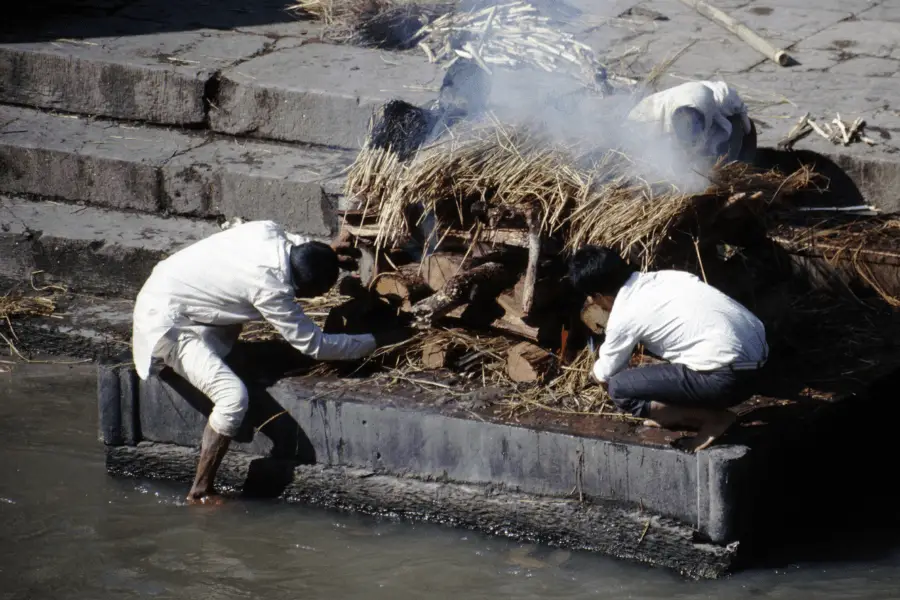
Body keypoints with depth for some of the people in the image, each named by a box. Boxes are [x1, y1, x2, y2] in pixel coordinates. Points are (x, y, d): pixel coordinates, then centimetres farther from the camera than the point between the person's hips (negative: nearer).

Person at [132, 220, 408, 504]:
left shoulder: (267, 231, -6)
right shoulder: (270, 287, -26)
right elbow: (314, 345, -17)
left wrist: (328, 251, 15)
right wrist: (378, 341, -11)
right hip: (166, 323, -9)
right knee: (233, 397, -20)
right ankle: (200, 492, -9)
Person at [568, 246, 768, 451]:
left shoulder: (624, 316, -3)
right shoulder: (666, 277, 16)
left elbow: (605, 377, 14)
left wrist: (597, 370, 38)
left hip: (727, 378, -8)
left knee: (619, 389, -2)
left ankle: (712, 418, -4)